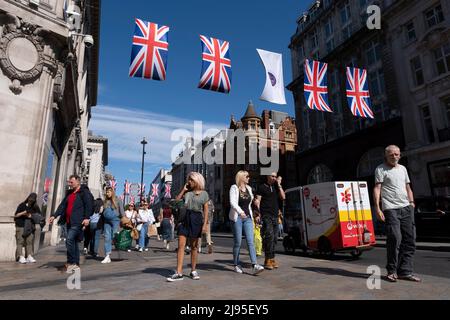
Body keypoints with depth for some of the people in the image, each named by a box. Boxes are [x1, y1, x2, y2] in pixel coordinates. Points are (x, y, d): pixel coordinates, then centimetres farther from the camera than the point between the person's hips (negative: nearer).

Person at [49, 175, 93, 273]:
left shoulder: (84, 192, -5)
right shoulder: (69, 193, 20)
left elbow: (89, 205, -14)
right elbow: (62, 205, 20)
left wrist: (87, 217, -22)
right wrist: (54, 215, 11)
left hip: (77, 222, -8)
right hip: (69, 222, 8)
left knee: (69, 240, -17)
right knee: (73, 242, 11)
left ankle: (71, 263, -7)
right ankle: (76, 265, 18)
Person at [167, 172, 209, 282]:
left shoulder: (204, 193, 4)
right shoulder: (187, 192, 10)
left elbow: (206, 210, 2)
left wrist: (205, 224, -6)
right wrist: (183, 190, 1)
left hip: (196, 219, -2)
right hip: (184, 218, 2)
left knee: (194, 246, 9)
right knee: (181, 245, -5)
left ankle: (193, 271, 22)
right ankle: (179, 273, -2)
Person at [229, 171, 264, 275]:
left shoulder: (248, 188, 14)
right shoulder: (234, 188, -6)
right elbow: (232, 202, -19)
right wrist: (240, 212, -35)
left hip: (247, 217, 5)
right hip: (237, 217, -5)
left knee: (250, 241, -5)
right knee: (238, 242, 1)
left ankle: (254, 266, -9)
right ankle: (236, 265, 17)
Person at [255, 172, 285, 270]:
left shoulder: (276, 187, 20)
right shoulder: (262, 187, 2)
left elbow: (283, 197, 8)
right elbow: (257, 201, -2)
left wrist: (279, 185, 5)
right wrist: (258, 213, -12)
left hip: (275, 215, 6)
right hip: (266, 215, -6)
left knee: (274, 238, 7)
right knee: (269, 236, -15)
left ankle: (272, 259, 15)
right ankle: (268, 260, -10)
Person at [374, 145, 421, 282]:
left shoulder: (403, 168, 20)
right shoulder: (381, 169, 0)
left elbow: (408, 187, 25)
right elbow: (377, 188, -8)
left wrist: (412, 203, 13)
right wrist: (377, 208, -16)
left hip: (406, 208, 7)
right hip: (390, 209, -6)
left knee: (410, 239, 4)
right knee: (395, 239, -12)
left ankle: (405, 271, 13)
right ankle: (392, 271, 3)